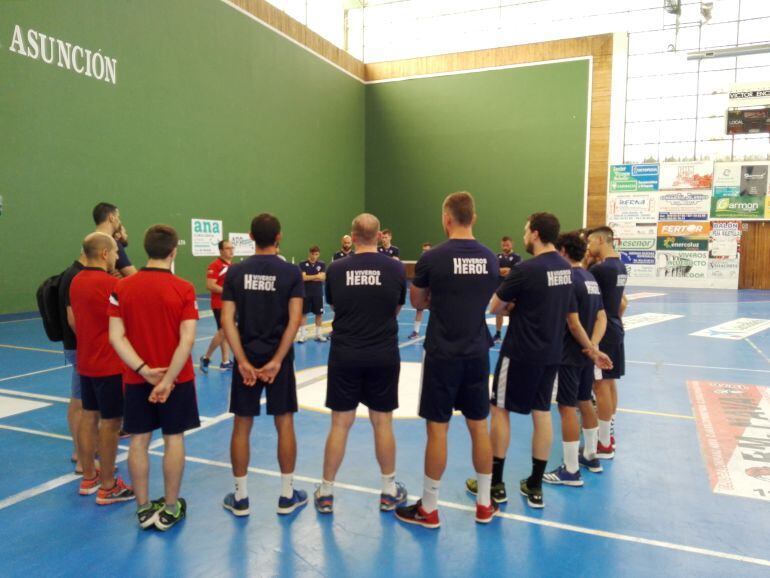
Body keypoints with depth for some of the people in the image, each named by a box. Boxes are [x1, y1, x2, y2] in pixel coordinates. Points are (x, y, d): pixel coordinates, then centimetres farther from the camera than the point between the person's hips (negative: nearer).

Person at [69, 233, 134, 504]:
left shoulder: (76, 281, 7)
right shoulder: (110, 283, -20)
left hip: (86, 361, 9)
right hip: (110, 364, -9)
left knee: (89, 416, 15)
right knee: (111, 422, 0)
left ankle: (89, 478, 27)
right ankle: (107, 487, 8)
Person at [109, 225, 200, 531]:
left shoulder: (122, 287, -3)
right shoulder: (184, 289, -12)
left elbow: (116, 337, -9)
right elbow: (187, 339, -18)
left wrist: (143, 369, -12)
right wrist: (168, 379, -15)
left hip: (136, 379, 3)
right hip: (176, 377, -3)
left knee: (139, 441, 11)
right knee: (174, 439, 8)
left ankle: (143, 509, 21)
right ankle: (171, 509, 18)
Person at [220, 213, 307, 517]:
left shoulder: (236, 272, -1)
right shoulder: (291, 272, -6)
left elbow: (227, 320, -7)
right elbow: (294, 319, -13)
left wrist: (243, 361, -8)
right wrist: (277, 360, -11)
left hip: (247, 359, 1)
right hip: (278, 358, -1)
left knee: (241, 426, 11)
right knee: (284, 424, 9)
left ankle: (240, 497, 20)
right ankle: (287, 495, 18)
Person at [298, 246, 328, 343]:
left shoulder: (322, 264, 3)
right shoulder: (302, 264, -3)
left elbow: (322, 278, -9)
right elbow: (303, 277, -15)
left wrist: (309, 278, -12)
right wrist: (316, 276, -11)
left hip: (318, 293, 2)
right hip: (305, 293, -2)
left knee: (319, 314, 7)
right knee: (303, 313, 2)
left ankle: (318, 334, 20)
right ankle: (302, 334, 11)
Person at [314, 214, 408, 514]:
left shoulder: (336, 269, -4)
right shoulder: (396, 268, -5)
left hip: (344, 355, 0)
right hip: (384, 355, 0)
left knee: (340, 424, 10)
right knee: (383, 423, 12)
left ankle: (326, 492, 20)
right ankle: (389, 491, 25)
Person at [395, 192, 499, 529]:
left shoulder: (433, 258, -11)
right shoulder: (489, 258, 2)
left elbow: (417, 302, 3)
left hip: (442, 354, -4)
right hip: (477, 353, 5)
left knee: (437, 428, 3)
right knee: (478, 426, 13)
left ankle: (428, 509, 16)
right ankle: (484, 504, 26)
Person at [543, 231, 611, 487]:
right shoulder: (591, 278, 8)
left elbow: (574, 323, -21)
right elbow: (601, 318, 4)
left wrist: (592, 350, -12)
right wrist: (593, 347, -8)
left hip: (570, 354, -9)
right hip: (585, 353, 9)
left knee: (567, 408, -2)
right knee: (585, 402, 20)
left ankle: (571, 471, 6)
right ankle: (590, 456, 35)